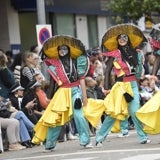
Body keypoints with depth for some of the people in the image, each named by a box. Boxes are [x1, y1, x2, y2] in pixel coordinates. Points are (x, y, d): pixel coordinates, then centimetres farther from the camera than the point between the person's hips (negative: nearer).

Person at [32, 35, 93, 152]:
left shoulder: (75, 61, 5)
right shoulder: (54, 63, 6)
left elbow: (81, 79, 6)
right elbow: (53, 81, 9)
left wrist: (84, 95, 3)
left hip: (75, 90, -1)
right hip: (61, 92, 1)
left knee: (78, 115, -13)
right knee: (56, 118, 0)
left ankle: (86, 141, -4)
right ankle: (50, 145, 8)